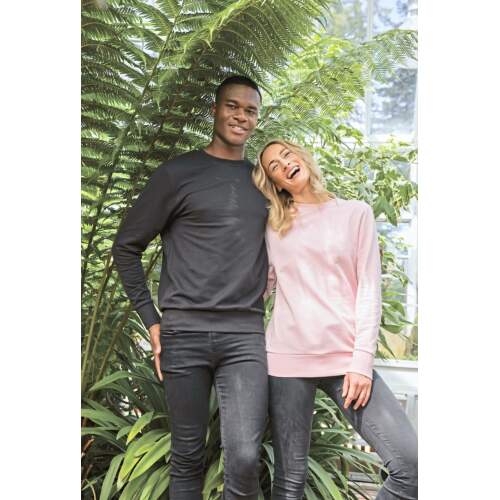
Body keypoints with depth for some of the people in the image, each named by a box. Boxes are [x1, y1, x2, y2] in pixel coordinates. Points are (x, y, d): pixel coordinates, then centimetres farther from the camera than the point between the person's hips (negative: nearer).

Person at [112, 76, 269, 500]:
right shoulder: (178, 173, 3)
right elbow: (127, 246, 6)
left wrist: (270, 279, 9)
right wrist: (151, 320, 1)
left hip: (246, 335, 2)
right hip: (185, 332, -2)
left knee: (245, 459, -9)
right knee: (188, 456, 7)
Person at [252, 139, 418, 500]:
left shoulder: (355, 213, 10)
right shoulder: (273, 227, 14)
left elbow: (368, 290, 2)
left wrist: (362, 360, -7)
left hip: (345, 358, 0)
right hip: (287, 358, 1)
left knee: (411, 462, -12)